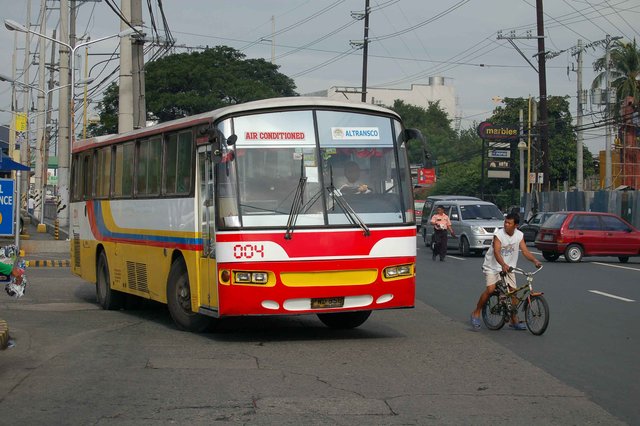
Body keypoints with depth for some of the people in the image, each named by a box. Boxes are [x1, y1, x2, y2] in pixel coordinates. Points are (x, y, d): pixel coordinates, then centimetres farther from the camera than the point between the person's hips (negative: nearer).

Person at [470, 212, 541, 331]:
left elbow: (525, 251, -8)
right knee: (490, 289, -20)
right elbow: (496, 252, -29)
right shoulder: (498, 234, -19)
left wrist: (535, 261, -25)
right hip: (493, 266, -5)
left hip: (508, 267, 5)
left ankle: (514, 321, 11)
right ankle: (476, 313, -5)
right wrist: (503, 265, -46)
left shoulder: (519, 235, -3)